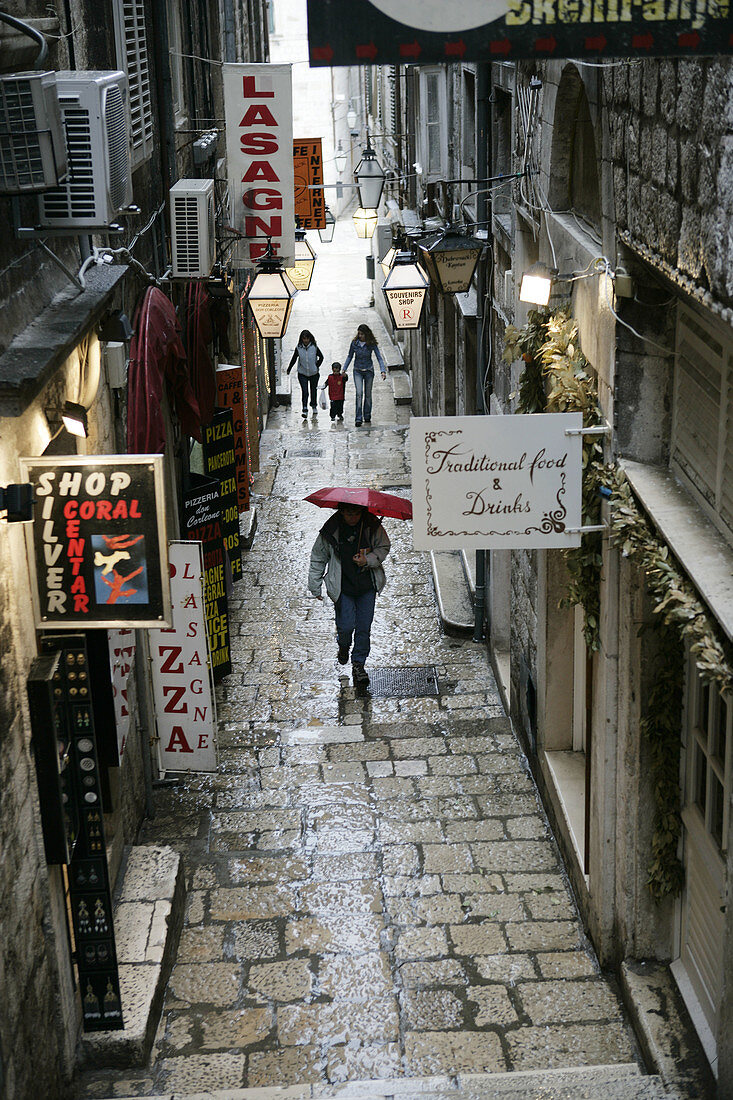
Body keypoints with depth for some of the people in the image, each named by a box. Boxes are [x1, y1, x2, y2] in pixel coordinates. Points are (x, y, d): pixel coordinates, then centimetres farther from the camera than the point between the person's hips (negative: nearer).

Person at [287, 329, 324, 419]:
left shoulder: (314, 347, -7)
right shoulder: (298, 348, -7)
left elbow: (321, 357, 6)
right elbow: (294, 359, 4)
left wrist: (317, 366, 0)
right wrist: (289, 369, 7)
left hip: (313, 373, 1)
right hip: (302, 374, -1)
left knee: (313, 390, 16)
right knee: (304, 392, -10)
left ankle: (314, 406, 36)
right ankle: (305, 409, -9)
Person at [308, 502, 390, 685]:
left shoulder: (372, 526, -8)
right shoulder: (331, 530, -9)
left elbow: (384, 547, 5)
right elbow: (318, 558, 2)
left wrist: (368, 560, -15)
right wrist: (315, 586, 4)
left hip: (367, 587, 1)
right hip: (342, 587, -1)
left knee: (364, 628, 3)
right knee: (346, 625, -7)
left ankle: (358, 664, 21)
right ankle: (343, 646, 29)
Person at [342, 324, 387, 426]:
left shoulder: (372, 344, -9)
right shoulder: (354, 343, -5)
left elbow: (379, 357, -10)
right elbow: (350, 356, 9)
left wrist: (383, 371, -22)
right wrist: (344, 369, 7)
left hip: (369, 371, 0)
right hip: (357, 371, 0)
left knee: (368, 394, 8)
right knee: (359, 393, -14)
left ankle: (367, 417, 23)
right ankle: (358, 419, -17)